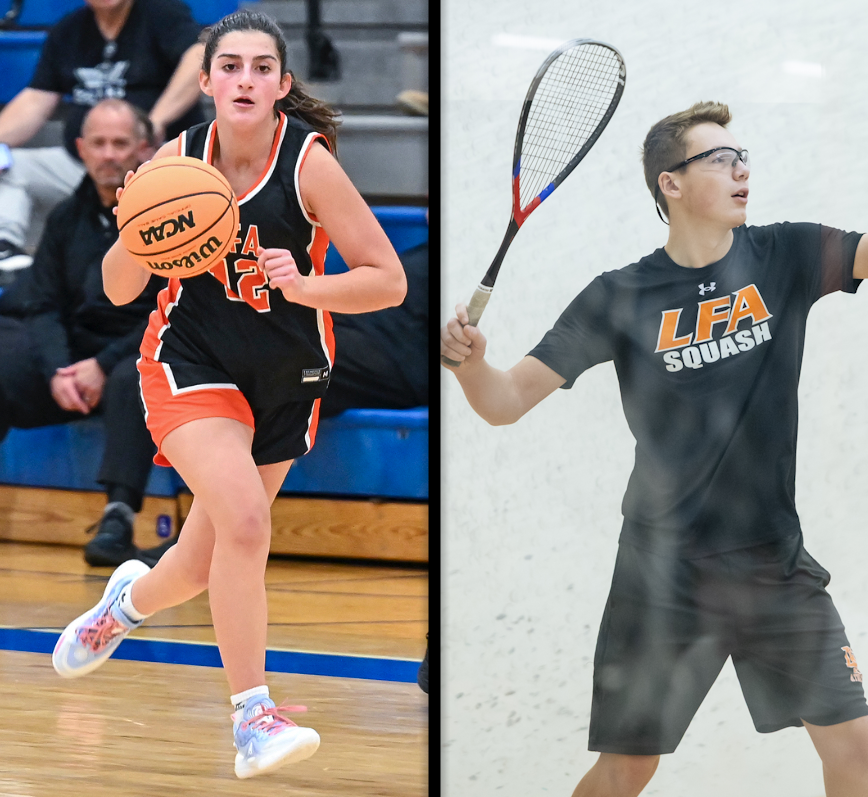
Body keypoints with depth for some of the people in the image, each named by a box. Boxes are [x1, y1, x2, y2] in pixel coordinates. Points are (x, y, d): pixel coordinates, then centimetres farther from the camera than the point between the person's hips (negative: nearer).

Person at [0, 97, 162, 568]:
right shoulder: (68, 219, 12)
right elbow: (42, 307, 8)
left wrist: (105, 365, -18)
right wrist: (58, 372, -12)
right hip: (77, 355, 5)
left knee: (132, 382, -38)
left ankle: (119, 519, -48)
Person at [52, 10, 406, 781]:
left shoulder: (310, 164, -17)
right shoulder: (177, 161, -10)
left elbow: (389, 282, -15)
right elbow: (119, 289, -2)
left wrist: (303, 287, -32)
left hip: (285, 378, 1)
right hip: (191, 362, -1)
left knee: (204, 565, 13)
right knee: (244, 520, -26)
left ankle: (129, 601, 50)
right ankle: (253, 718, -19)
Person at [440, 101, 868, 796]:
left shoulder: (783, 258, 1)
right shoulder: (622, 298, -4)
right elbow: (507, 401, -5)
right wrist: (469, 361, -26)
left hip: (776, 564, 2)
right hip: (665, 574, -2)